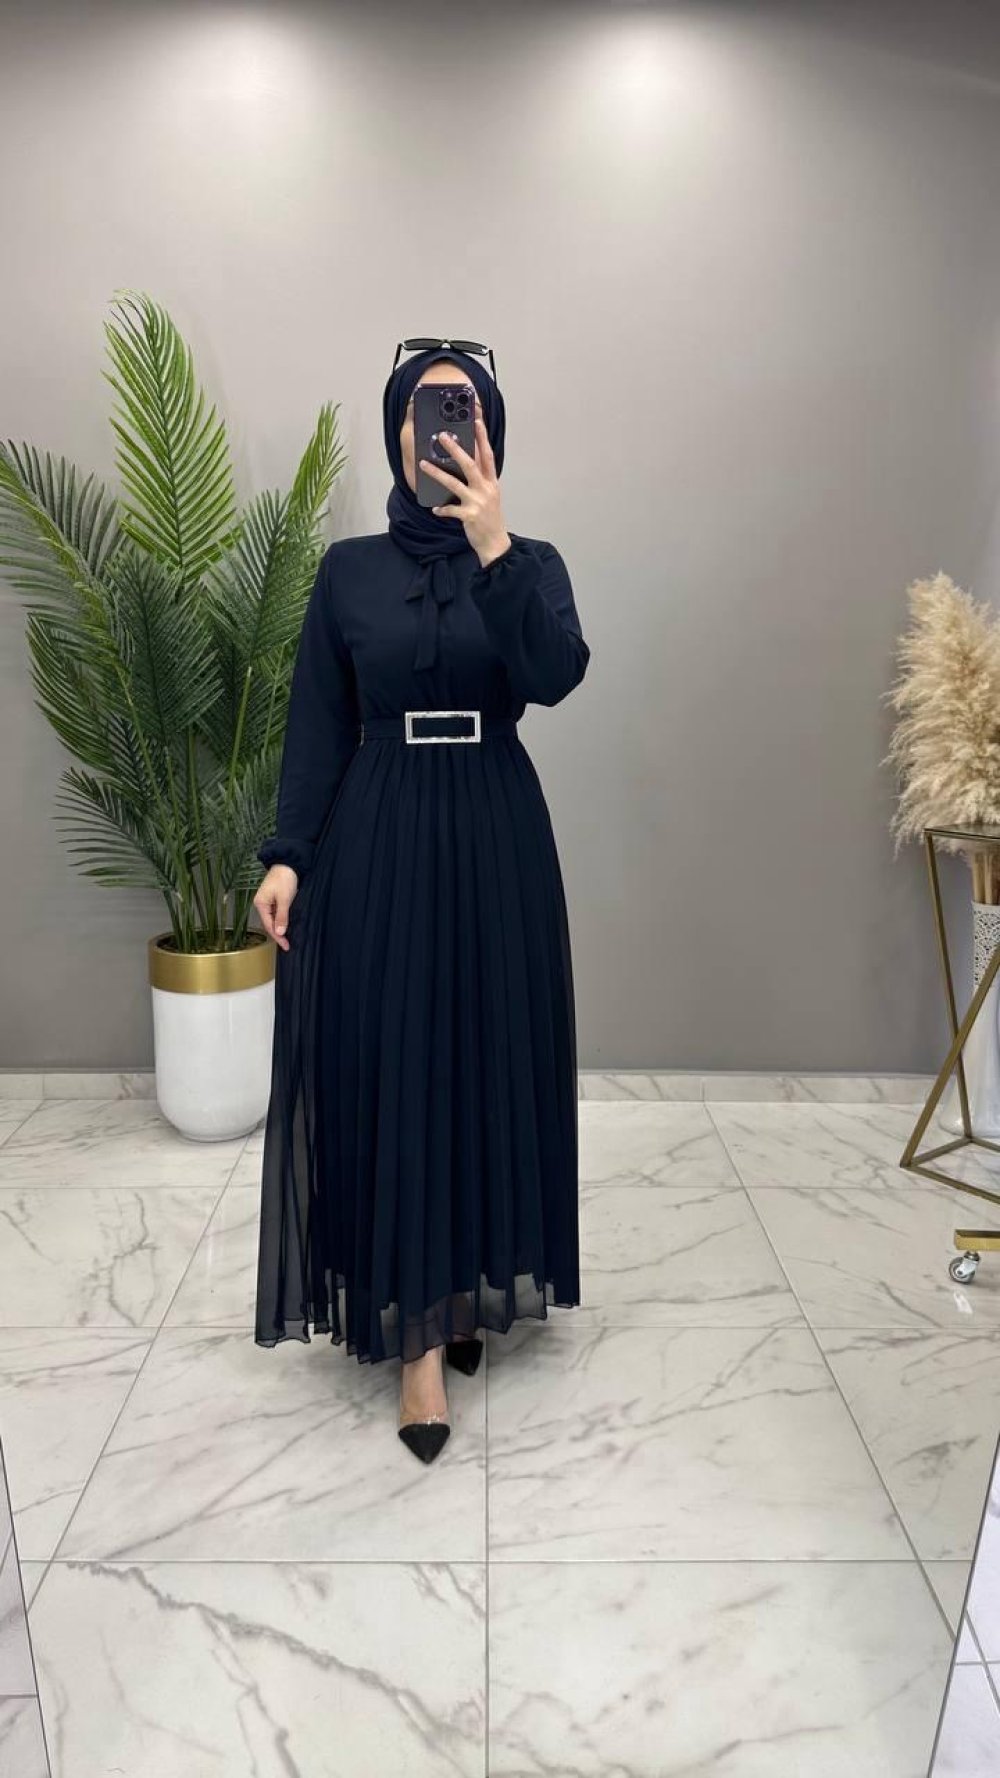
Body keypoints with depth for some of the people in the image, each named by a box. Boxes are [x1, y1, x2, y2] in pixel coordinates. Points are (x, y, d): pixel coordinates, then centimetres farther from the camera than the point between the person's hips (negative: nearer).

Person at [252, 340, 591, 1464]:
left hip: (495, 838, 1)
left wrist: (493, 546, -23)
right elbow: (317, 726, 3)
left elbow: (555, 676, -15)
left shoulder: (532, 562, 5)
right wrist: (286, 854, -6)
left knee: (488, 1060, 6)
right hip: (375, 843, 0)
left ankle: (469, 1288, 26)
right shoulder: (349, 569, 6)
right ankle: (415, 1333, 6)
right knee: (385, 1069, -3)